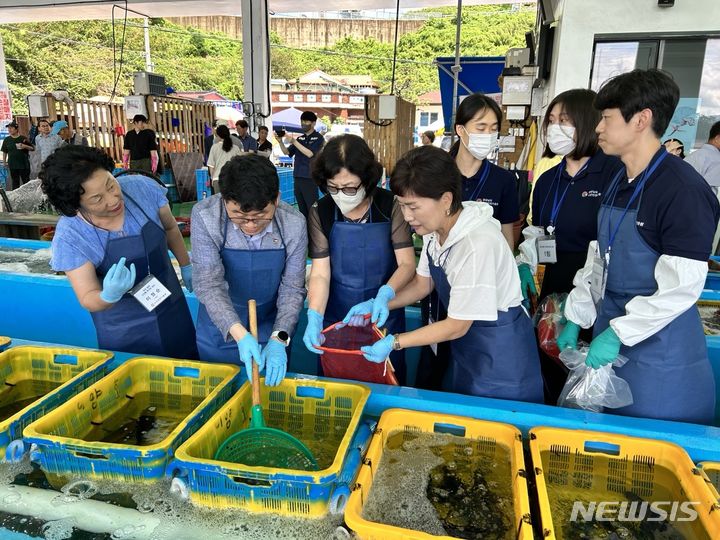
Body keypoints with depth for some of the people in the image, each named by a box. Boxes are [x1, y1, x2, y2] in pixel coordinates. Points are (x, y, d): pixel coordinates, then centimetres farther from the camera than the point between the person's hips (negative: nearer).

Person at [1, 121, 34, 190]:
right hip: (12, 165, 3)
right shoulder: (7, 140, 5)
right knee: (15, 182, 12)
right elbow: (5, 152, 12)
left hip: (24, 164, -3)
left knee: (26, 181, 4)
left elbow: (33, 148, 0)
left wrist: (25, 146, -19)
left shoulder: (23, 138, -4)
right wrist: (4, 161, 8)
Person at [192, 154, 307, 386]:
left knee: (270, 385, 21)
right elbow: (209, 284, -25)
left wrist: (279, 339, -25)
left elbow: (292, 288, -13)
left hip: (272, 333, 1)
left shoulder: (294, 223, -21)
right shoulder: (205, 216, -24)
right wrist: (239, 333, -38)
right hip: (219, 330, 0)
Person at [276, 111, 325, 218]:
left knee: (312, 208, -6)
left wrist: (294, 142, -17)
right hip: (298, 177, 6)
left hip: (310, 178, -6)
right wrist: (280, 142, -8)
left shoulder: (318, 138, -2)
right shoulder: (300, 139, 14)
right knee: (301, 208, 11)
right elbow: (286, 152, 10)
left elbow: (310, 154, -14)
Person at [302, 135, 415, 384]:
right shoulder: (320, 213, -9)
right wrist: (314, 317, -26)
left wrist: (386, 294, -31)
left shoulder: (390, 207, -12)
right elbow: (320, 274, -11)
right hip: (336, 319, 1)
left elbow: (407, 264, -11)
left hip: (383, 316, 0)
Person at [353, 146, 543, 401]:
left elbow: (456, 326, -23)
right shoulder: (435, 229, -7)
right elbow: (423, 283, 8)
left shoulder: (478, 245, -32)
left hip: (500, 352, -7)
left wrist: (394, 342, -21)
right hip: (465, 345, 7)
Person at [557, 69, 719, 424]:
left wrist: (617, 332, -19)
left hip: (660, 351, -8)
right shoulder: (618, 183, 9)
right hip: (610, 330, 8)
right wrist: (575, 319, 10)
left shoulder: (684, 190, -18)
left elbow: (681, 288, -21)